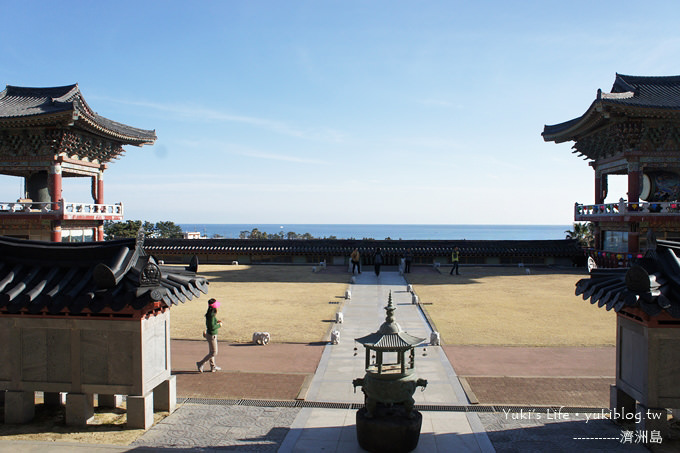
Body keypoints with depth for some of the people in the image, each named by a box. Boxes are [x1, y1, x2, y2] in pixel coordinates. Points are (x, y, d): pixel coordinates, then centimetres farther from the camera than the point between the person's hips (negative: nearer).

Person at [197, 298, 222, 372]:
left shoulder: (208, 314, 4)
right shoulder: (212, 315, -24)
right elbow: (212, 327, -26)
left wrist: (217, 322, 9)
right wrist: (219, 325, -11)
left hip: (208, 334, 9)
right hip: (212, 335, -9)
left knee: (211, 352, 18)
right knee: (213, 353, 1)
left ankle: (213, 366, 30)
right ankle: (200, 364, 5)